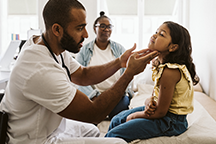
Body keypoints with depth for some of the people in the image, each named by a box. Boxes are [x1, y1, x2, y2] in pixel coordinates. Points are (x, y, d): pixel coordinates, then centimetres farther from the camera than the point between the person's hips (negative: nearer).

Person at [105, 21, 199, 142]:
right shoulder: (161, 64, 1)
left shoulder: (170, 71, -29)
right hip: (161, 110, 10)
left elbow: (160, 112, -24)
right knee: (116, 121, 20)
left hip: (170, 122, -9)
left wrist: (134, 116, -8)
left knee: (114, 135, -16)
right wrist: (149, 100, -15)